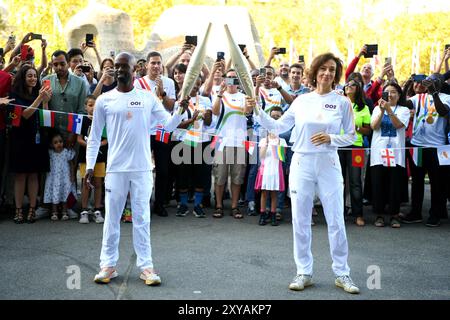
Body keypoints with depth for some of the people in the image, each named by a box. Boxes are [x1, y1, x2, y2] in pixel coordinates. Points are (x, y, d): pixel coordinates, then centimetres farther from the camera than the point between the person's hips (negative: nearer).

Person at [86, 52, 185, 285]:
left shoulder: (148, 98, 4)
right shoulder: (104, 100, 2)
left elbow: (169, 124, 3)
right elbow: (94, 137, 5)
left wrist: (182, 109, -16)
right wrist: (89, 166, -1)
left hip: (142, 168, 0)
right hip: (115, 169, 0)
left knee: (142, 218, 6)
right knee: (112, 218, 7)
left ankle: (145, 265, 11)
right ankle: (108, 264, 16)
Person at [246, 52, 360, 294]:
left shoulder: (342, 102, 1)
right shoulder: (302, 100, 5)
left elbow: (351, 136, 5)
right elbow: (278, 126, 7)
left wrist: (331, 138, -12)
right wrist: (256, 112, -3)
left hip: (329, 165, -1)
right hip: (302, 163, 1)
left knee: (336, 221, 1)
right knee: (300, 221, 5)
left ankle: (342, 273, 14)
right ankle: (304, 272, 17)